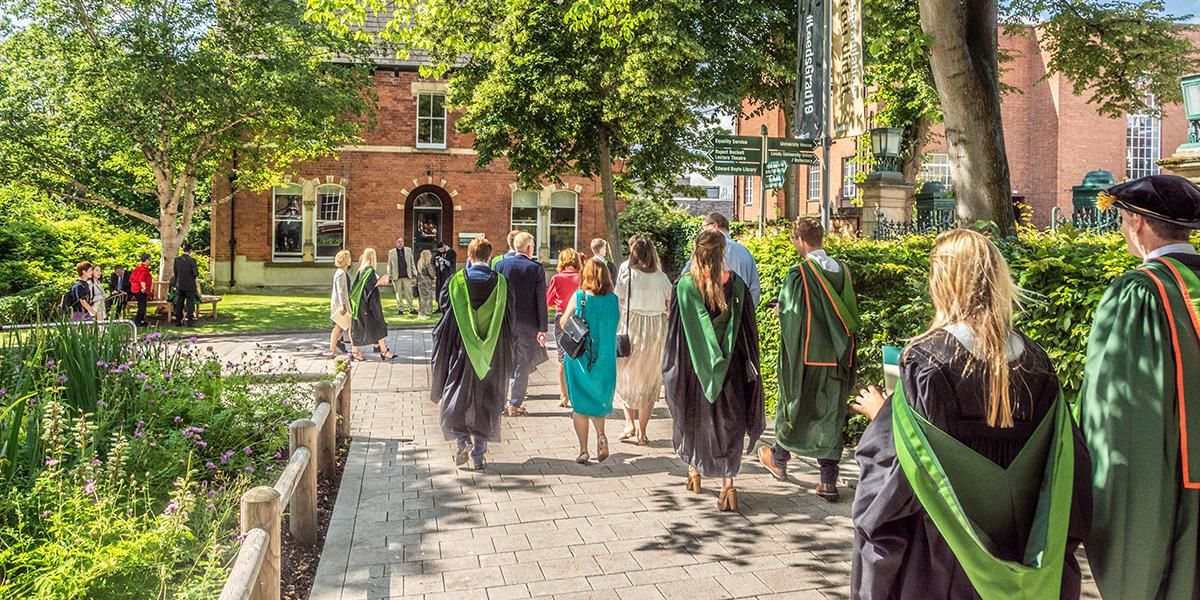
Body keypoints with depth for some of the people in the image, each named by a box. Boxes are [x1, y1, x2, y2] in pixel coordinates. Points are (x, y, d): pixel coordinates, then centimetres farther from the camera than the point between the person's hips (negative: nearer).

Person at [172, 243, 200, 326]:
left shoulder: (177, 259, 0)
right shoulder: (192, 260, -14)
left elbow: (175, 272, 7)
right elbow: (196, 274, -16)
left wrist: (176, 283, 19)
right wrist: (195, 276, 8)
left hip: (179, 285, 4)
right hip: (190, 285, -4)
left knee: (179, 303, 12)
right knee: (190, 303, 2)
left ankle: (178, 321, 17)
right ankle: (190, 321, 0)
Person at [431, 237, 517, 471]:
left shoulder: (456, 282, -6)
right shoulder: (501, 283, -3)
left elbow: (446, 318, -4)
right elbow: (511, 318, 1)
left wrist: (441, 352, 7)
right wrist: (510, 352, 12)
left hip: (461, 350, -1)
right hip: (493, 353, 1)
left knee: (456, 398, 13)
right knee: (486, 401, 10)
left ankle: (462, 439, -7)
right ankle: (478, 453, 12)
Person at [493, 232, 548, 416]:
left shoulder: (501, 265, -1)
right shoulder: (536, 268, -7)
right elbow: (541, 301, -8)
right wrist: (542, 329, -5)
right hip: (527, 324, -2)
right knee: (523, 364, 8)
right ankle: (515, 404, 12)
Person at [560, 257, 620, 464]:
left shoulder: (578, 297, -11)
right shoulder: (614, 299, -5)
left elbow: (563, 323, -2)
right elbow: (619, 322, 8)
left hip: (579, 356, -2)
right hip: (605, 359, 2)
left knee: (580, 404, 8)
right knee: (599, 399, 19)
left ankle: (583, 451, 8)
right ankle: (601, 435, -4)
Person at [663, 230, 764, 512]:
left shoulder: (685, 285, -10)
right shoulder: (735, 283, -6)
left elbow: (675, 329, -7)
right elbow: (748, 328, -1)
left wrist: (671, 367, 2)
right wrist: (750, 368, 7)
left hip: (693, 364, 0)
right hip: (728, 366, 0)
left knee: (693, 417, 19)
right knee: (727, 420, 7)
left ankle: (694, 470, 34)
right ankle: (728, 483, -1)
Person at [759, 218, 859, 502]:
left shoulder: (799, 273, -16)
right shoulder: (842, 271, 1)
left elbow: (788, 313, -16)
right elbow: (851, 316, 8)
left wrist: (781, 310, 4)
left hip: (805, 355, -4)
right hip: (837, 358, 4)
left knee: (796, 406, 15)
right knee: (830, 415, 10)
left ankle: (779, 458, 35)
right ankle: (828, 481, 10)